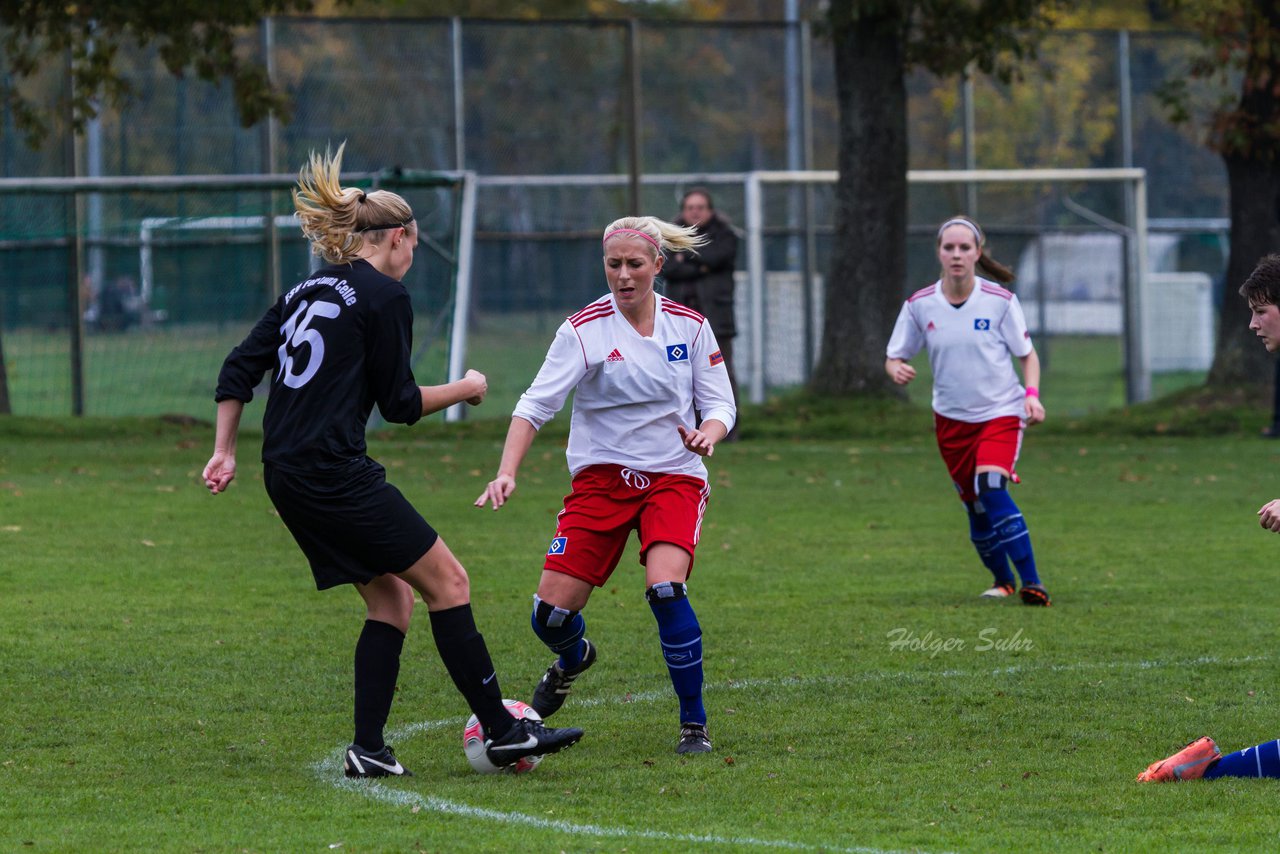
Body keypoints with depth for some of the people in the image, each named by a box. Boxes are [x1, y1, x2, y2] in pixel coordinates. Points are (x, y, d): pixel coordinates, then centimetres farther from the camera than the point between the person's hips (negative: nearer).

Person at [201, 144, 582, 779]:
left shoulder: (306, 291, 17)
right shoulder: (384, 295, -6)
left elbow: (239, 370, 13)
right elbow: (400, 403, -5)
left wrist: (225, 452, 15)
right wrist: (464, 389, 11)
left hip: (285, 476, 8)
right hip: (335, 473, -8)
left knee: (391, 597, 14)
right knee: (446, 582, -1)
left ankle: (368, 749, 6)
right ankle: (502, 731, -1)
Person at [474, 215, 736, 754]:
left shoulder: (689, 326, 0)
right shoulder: (584, 330, -7)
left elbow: (720, 405, 6)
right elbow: (536, 405, -12)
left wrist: (707, 433, -18)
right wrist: (507, 472, -26)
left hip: (674, 476, 0)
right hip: (601, 476, 0)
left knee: (665, 589, -26)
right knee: (551, 613, -7)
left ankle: (694, 724, -10)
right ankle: (573, 659, 33)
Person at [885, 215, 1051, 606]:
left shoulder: (1000, 301, -10)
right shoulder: (919, 305, -5)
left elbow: (1027, 354, 2)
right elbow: (894, 356, 3)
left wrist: (1032, 393, -16)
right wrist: (897, 369, -21)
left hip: (1001, 412, -3)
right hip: (951, 419, 3)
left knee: (991, 489, -25)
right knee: (975, 504, 7)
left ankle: (1032, 583, -25)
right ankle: (1002, 580, 31)